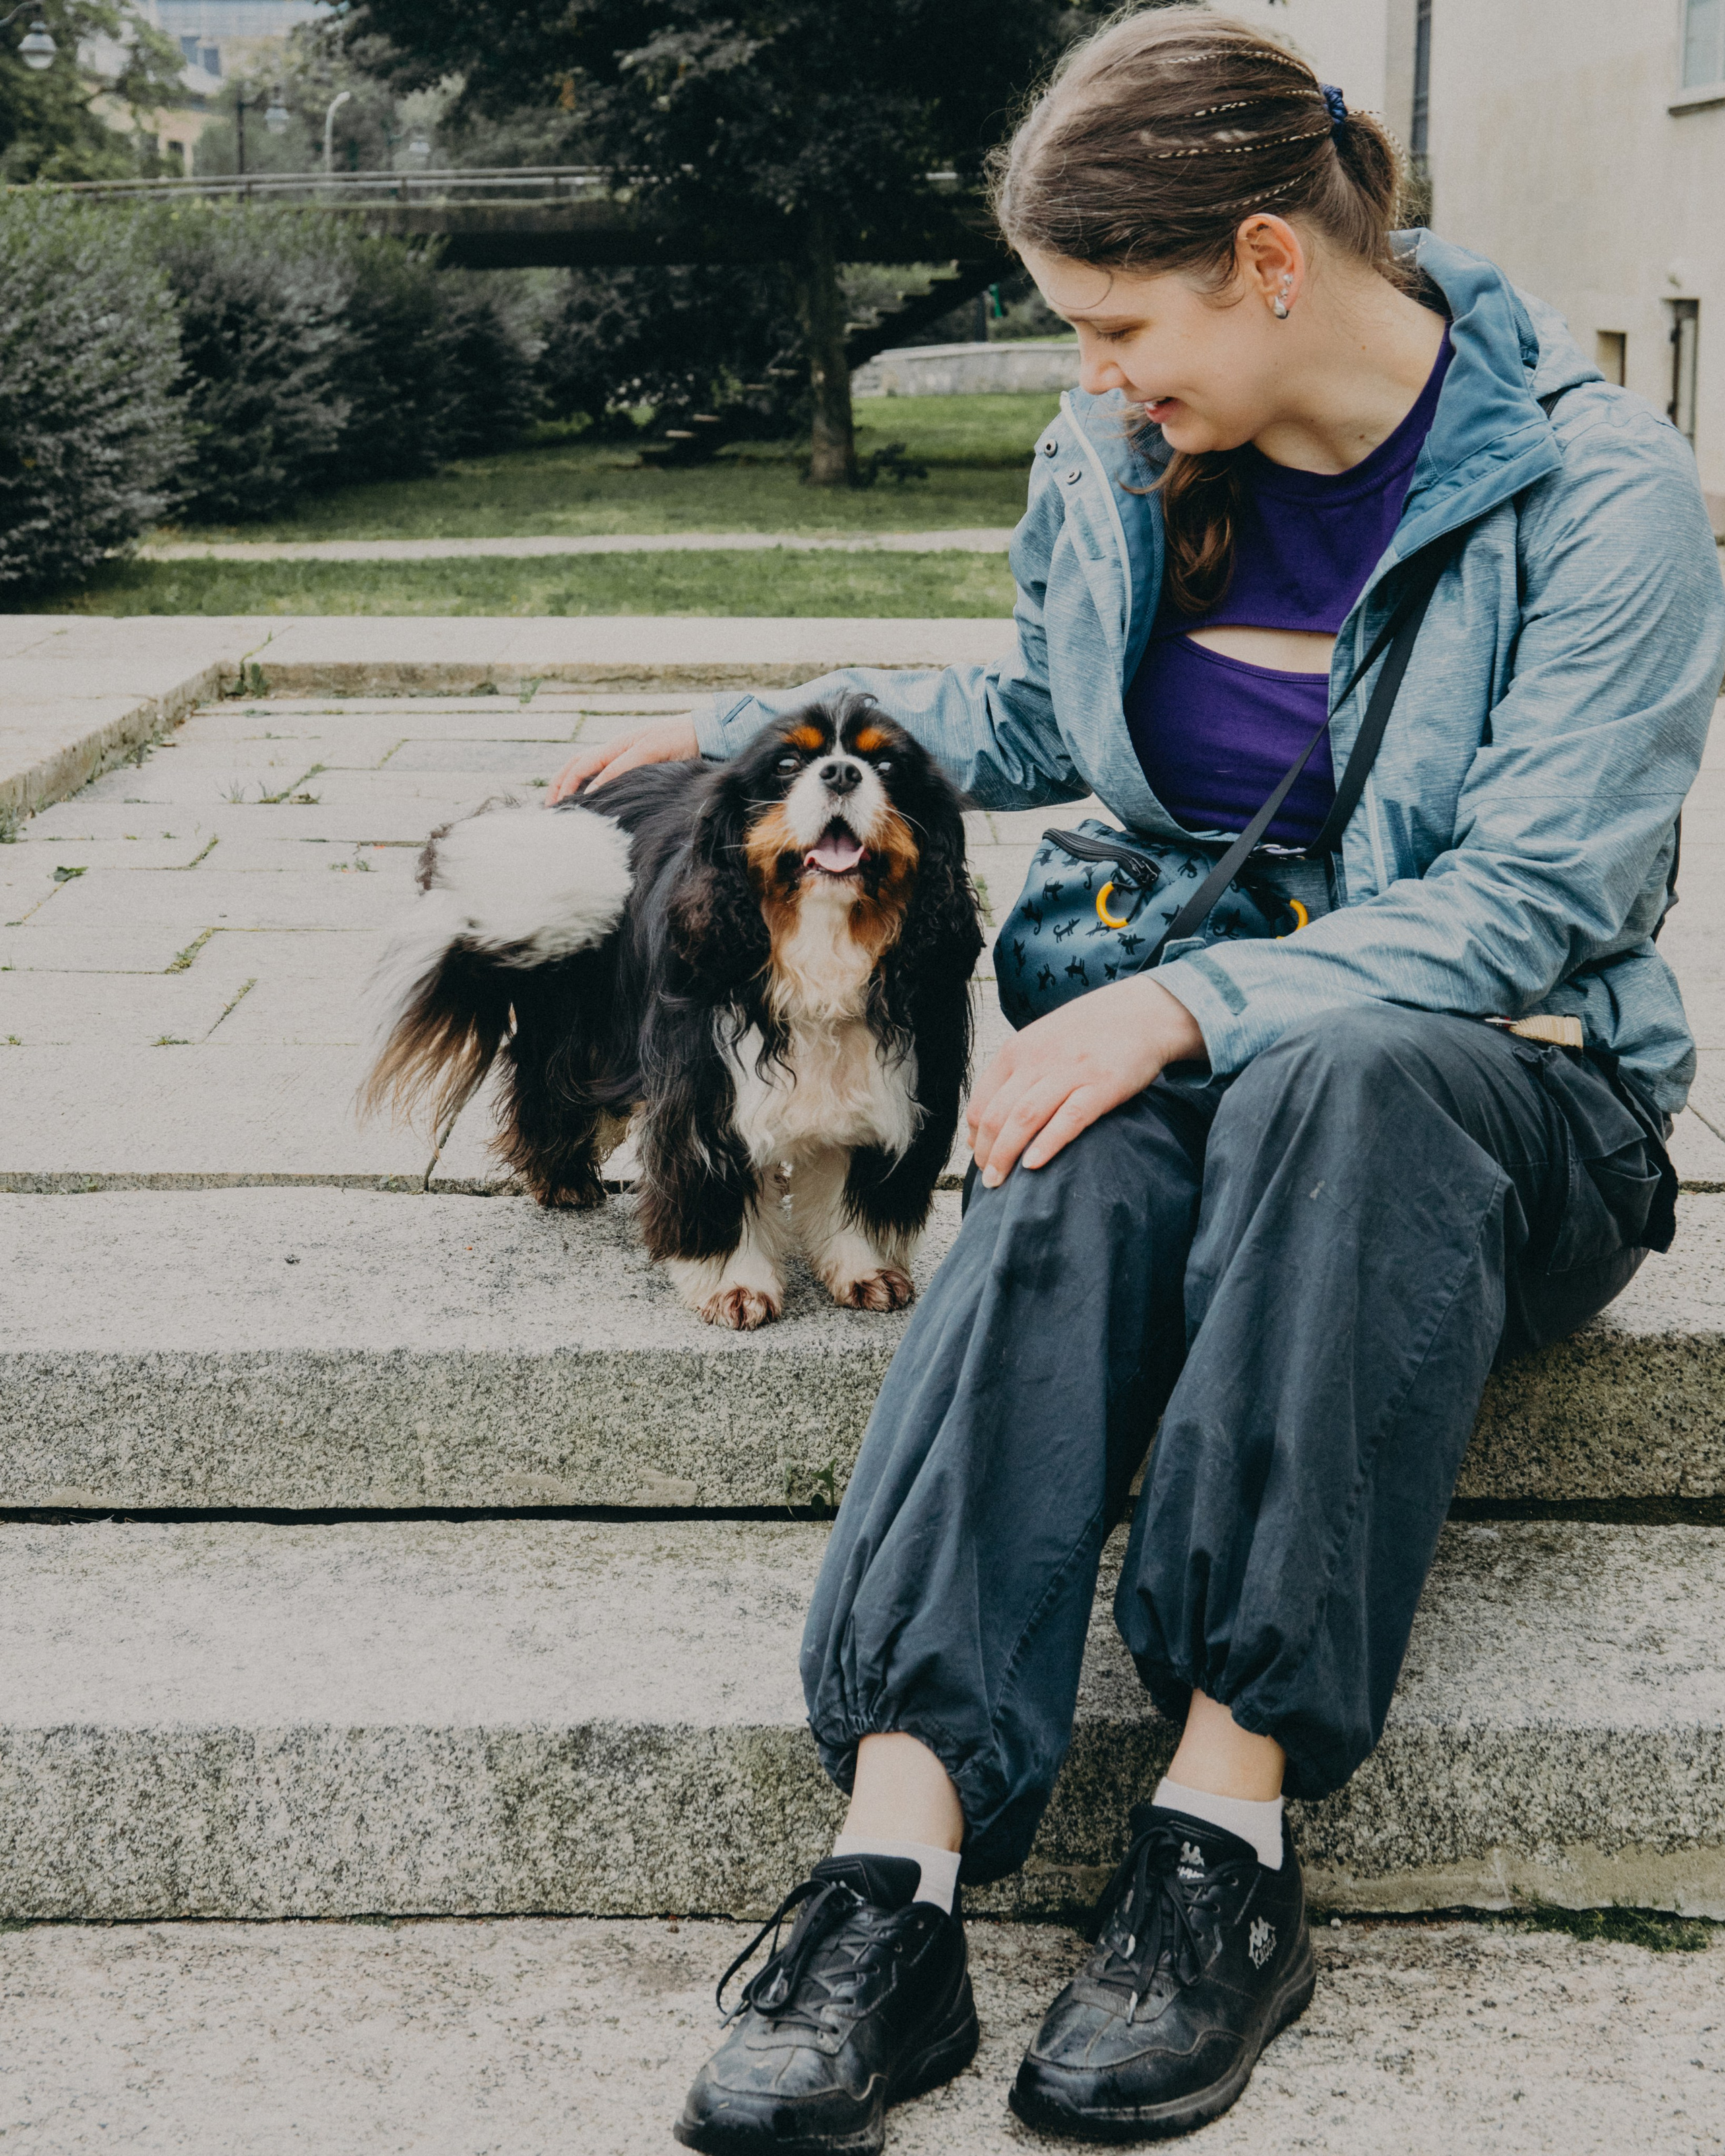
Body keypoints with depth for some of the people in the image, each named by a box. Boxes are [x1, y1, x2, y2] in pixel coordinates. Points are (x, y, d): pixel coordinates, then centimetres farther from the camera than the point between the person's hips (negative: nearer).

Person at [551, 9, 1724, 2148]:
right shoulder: (1118, 455, 8)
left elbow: (1526, 900, -17)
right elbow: (1030, 719, 28)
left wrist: (1195, 1004, -29)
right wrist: (746, 730, 21)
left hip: (1503, 1089, -3)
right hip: (1185, 1041, 4)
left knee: (1340, 1073, -41)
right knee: (1082, 1168, -35)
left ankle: (1226, 1818, -40)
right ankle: (895, 1859, -46)